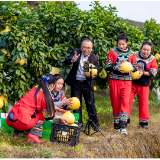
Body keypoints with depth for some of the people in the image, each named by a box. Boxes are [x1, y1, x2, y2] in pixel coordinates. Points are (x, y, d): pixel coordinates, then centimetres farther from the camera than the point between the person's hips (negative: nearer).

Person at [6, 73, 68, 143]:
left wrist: (58, 110, 34)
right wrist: (60, 118, 20)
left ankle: (17, 131, 19)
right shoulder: (46, 96, -6)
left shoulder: (35, 89, 16)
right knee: (41, 115, 12)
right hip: (20, 122, -8)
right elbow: (48, 116, 5)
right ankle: (33, 135, -4)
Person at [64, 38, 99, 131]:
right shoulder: (76, 52, -3)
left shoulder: (94, 58, -6)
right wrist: (72, 60, -37)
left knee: (90, 104, 1)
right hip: (76, 83, 2)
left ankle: (95, 124, 11)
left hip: (87, 84, -2)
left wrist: (93, 76, -26)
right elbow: (66, 62, -14)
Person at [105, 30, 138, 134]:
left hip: (126, 81, 0)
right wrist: (116, 68, -17)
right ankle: (117, 123, 15)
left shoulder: (131, 54, 7)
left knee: (125, 101, -13)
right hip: (114, 80, 0)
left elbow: (135, 67, 11)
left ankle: (123, 125, -17)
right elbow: (107, 66, 2)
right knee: (115, 102, 3)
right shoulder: (113, 52, 4)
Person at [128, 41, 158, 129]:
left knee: (144, 103, 5)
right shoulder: (134, 55, 1)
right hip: (132, 82, 0)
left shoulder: (152, 59, 2)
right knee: (128, 101, -2)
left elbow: (153, 72, -3)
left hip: (144, 85, 0)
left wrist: (143, 73, -16)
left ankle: (143, 121, 17)